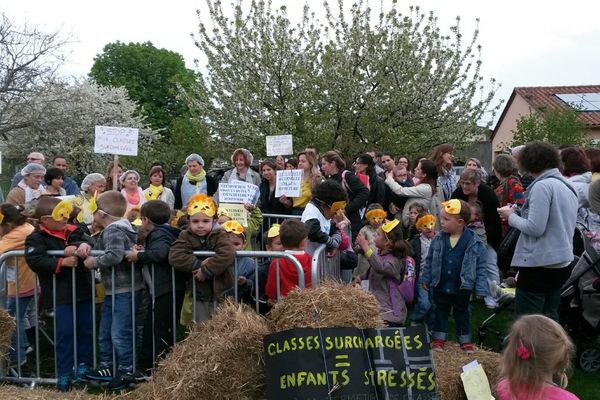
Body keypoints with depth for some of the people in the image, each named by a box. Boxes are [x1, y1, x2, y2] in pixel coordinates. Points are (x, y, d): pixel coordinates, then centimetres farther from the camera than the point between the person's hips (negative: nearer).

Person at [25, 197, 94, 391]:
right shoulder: (36, 238, -6)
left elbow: (88, 243, -6)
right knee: (65, 333, -4)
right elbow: (35, 261, -20)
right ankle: (64, 373, 8)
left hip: (83, 290, 5)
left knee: (86, 329, 12)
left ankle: (83, 364, 28)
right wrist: (62, 262, -26)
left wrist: (76, 246, -27)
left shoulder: (73, 230, 9)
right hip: (60, 295, -5)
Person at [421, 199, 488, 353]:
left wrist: (480, 288, -10)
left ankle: (465, 341, 29)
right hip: (441, 286, 2)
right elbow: (429, 261, 5)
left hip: (462, 288, -2)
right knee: (441, 311, 14)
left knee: (462, 313, 14)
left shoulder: (475, 242, -13)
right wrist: (426, 279, 6)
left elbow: (480, 267, -9)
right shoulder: (438, 240, -5)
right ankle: (439, 339, 26)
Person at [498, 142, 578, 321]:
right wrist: (518, 213, 12)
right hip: (562, 263, 9)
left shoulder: (542, 186, -17)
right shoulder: (568, 187, 11)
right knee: (549, 318, 18)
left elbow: (535, 228, -21)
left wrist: (511, 216, -6)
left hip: (539, 265, -9)